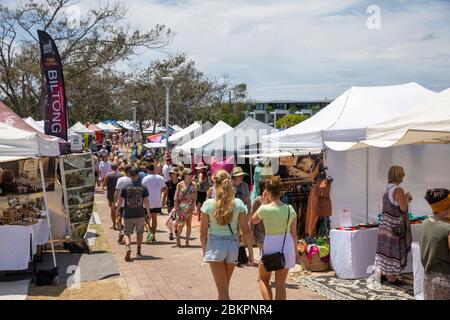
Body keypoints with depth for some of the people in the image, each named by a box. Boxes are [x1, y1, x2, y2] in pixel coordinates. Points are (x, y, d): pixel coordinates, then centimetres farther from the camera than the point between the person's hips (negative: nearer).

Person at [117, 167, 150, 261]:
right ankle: (138, 251, 23)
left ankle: (128, 247, -20)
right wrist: (148, 212, 8)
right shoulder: (143, 187, -2)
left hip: (128, 215, -1)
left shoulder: (125, 187, -3)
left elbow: (121, 200, 0)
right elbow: (146, 201, -2)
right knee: (140, 232, 20)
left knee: (127, 233, 6)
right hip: (140, 215, 1)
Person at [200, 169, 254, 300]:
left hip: (215, 245, -2)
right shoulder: (238, 204, -5)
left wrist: (204, 251, 11)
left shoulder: (208, 204, -9)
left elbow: (203, 233, -4)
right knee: (224, 286, 23)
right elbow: (246, 231, -5)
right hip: (232, 245, 2)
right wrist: (251, 253, 3)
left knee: (222, 289, 3)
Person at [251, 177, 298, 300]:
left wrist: (264, 202, 5)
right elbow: (294, 233, 4)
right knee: (280, 284, 12)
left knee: (264, 280, 18)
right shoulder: (290, 210, -2)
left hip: (270, 245, -3)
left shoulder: (264, 209, -13)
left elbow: (253, 221, 8)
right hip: (287, 245, 3)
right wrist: (296, 251, 15)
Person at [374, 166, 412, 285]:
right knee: (394, 250, 1)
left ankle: (381, 274, 24)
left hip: (385, 223, 8)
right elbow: (404, 208, -17)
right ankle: (391, 278, 8)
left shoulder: (387, 189, 8)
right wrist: (407, 198, -1)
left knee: (385, 248, 15)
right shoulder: (398, 190, -18)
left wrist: (406, 199, 13)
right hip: (395, 225, -8)